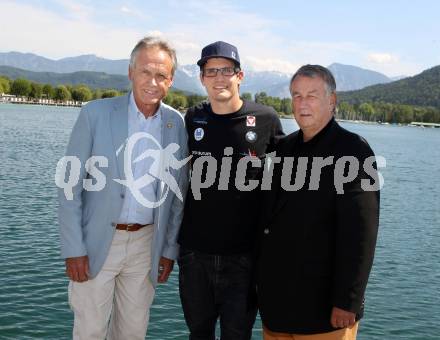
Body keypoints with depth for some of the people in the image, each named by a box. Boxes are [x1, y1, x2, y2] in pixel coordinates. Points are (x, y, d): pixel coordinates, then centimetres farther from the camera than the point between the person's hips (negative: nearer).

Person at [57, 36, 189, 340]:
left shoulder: (176, 124, 1)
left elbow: (178, 193, 7)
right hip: (97, 243, -2)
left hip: (146, 244, 3)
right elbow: (71, 185, -7)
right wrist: (73, 249, -10)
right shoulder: (96, 113, -8)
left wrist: (170, 249, 7)